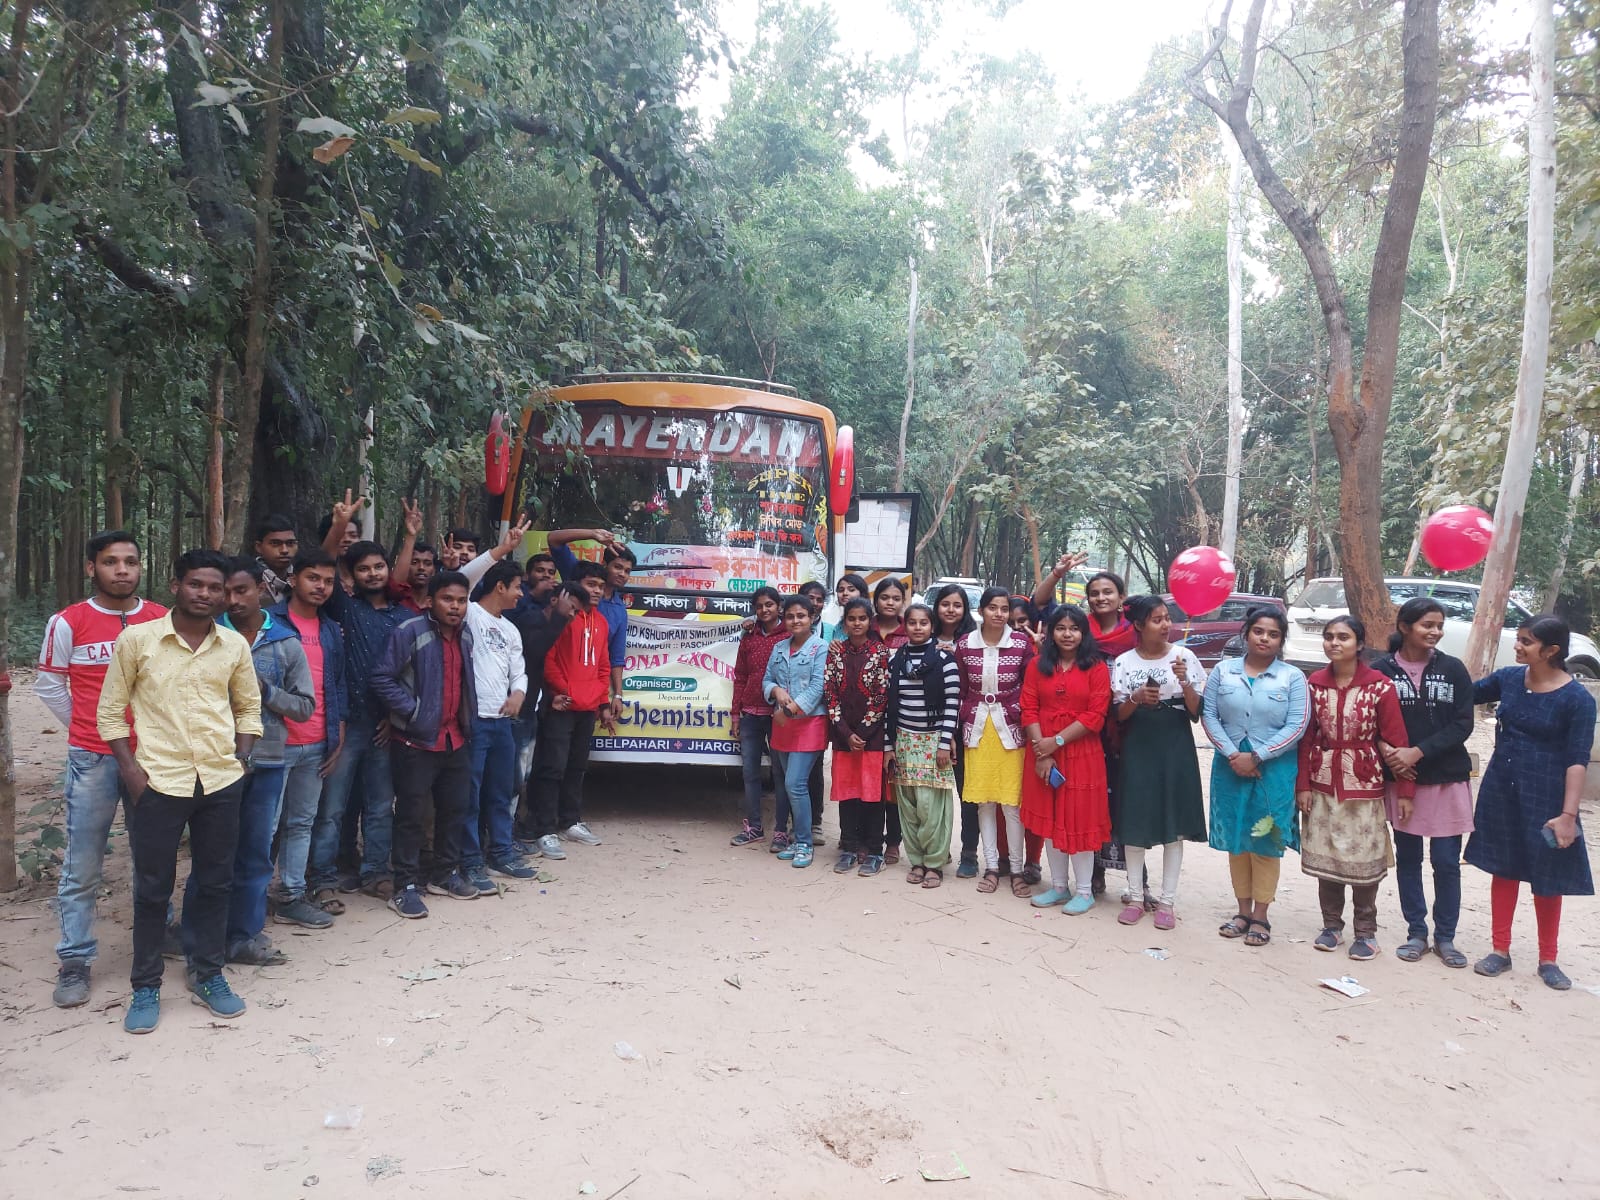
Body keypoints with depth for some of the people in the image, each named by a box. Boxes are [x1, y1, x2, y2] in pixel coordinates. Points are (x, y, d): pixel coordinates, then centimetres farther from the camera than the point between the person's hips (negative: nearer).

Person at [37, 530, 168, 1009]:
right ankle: (74, 962, 13)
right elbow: (50, 687, 5)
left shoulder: (163, 620, 1)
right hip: (92, 760, -2)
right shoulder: (68, 623, -5)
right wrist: (91, 731, 7)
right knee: (82, 868, 2)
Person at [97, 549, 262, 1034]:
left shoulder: (235, 645, 4)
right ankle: (146, 986, 21)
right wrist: (129, 768, -7)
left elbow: (249, 707, 15)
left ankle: (208, 975, 25)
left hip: (221, 781, 3)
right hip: (157, 780, -2)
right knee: (152, 887, 6)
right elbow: (110, 711, 1)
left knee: (215, 882, 11)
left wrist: (241, 758, 4)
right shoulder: (136, 639, -4)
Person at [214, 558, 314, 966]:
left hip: (265, 763, 2)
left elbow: (306, 706, 3)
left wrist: (266, 691, -11)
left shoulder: (286, 643, 3)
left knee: (255, 853, 10)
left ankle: (244, 936, 22)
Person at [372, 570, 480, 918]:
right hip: (416, 741, -7)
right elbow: (382, 679, -15)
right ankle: (406, 886, 11)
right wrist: (412, 710, -16)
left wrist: (467, 720, 11)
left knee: (453, 809, 15)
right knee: (411, 814, 1)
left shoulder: (465, 634, 8)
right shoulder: (409, 632, -14)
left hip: (455, 740, 7)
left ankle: (445, 874, 30)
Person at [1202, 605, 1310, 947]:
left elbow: (1296, 726, -8)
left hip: (1274, 770, -2)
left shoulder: (1293, 677, -2)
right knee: (1235, 841, 9)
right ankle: (1243, 910, 22)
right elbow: (1209, 715, 1)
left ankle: (1260, 916, 14)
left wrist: (1256, 757, -13)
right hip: (1230, 767, 3)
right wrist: (1232, 754, -11)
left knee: (1265, 843, 2)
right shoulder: (1223, 671, 5)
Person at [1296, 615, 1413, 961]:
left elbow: (1396, 739, -8)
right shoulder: (1314, 683, 0)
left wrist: (1404, 790, -9)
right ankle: (1331, 924, 25)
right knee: (1325, 856, 10)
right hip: (1323, 783, 3)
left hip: (1364, 785, -3)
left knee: (1364, 860, 4)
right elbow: (1307, 738, 3)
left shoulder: (1379, 685, -9)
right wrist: (1303, 785, 0)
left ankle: (1366, 931, 19)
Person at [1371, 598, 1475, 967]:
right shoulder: (1381, 669, -3)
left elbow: (1462, 725, -5)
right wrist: (1388, 754, -18)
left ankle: (1445, 937, 19)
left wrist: (1417, 752, -15)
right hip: (1399, 780, 0)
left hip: (1447, 779, 0)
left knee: (1446, 862, 4)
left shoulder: (1453, 669, -1)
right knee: (1408, 859, 10)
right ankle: (1416, 933, 23)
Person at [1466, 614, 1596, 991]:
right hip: (1501, 790, 4)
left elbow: (1577, 760, -14)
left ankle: (1548, 960, 23)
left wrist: (1568, 814, -18)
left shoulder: (1577, 699, -13)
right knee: (1503, 868, 12)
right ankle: (1500, 950, 23)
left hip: (1545, 797, -4)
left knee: (1546, 878, 7)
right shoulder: (1508, 678, 0)